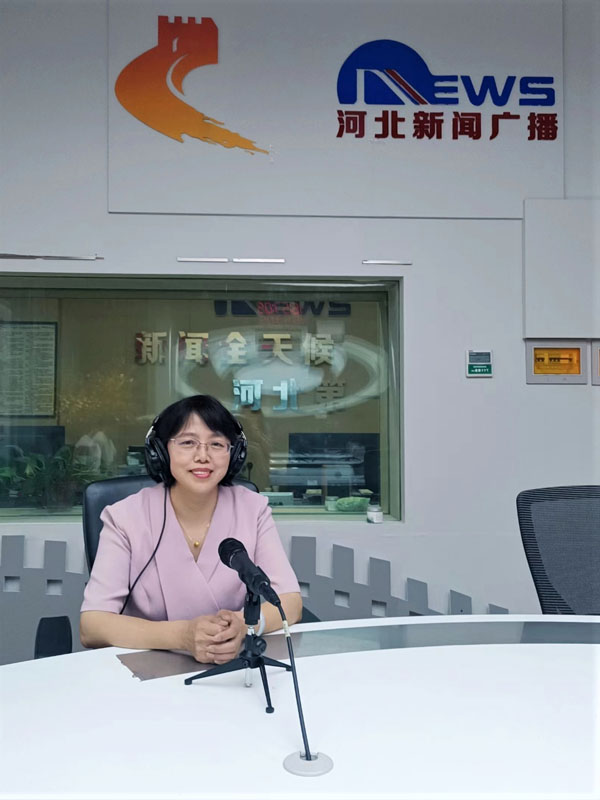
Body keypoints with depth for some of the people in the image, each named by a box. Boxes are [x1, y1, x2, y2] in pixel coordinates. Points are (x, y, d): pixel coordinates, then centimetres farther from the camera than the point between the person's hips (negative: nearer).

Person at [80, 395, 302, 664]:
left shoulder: (252, 509, -3)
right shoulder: (125, 518, -9)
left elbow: (291, 601, -7)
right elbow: (91, 626, -15)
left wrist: (243, 624, -28)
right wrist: (182, 635, -30)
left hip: (236, 664, 1)